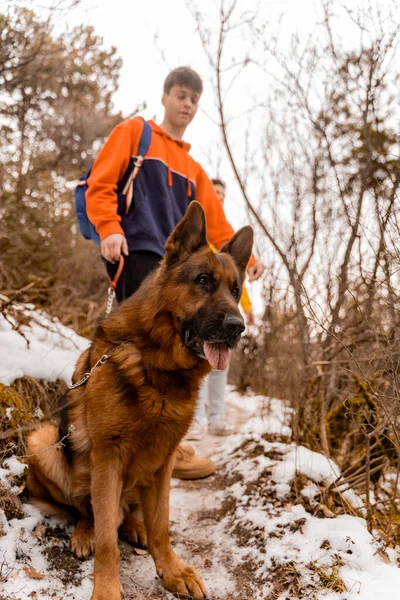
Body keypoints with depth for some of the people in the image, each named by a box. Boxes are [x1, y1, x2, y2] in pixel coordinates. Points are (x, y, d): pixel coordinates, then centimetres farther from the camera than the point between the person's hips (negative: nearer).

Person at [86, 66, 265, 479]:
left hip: (171, 263, 6)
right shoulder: (134, 132, 12)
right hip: (135, 251, -6)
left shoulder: (192, 169, 27)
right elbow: (100, 184, 1)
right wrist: (109, 228, -16)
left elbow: (214, 222, 19)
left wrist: (245, 258, 6)